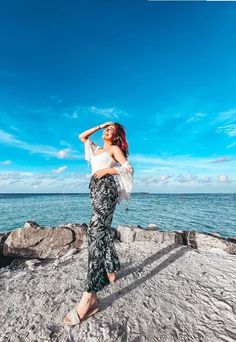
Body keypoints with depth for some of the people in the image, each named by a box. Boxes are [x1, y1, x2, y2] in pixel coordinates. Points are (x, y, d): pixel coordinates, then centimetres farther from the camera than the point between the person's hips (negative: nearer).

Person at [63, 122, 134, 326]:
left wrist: (107, 170, -12)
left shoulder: (115, 149, 6)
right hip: (96, 190, 8)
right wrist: (100, 125, 28)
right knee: (103, 231, 12)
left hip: (106, 189, -8)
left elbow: (129, 169, -4)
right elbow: (82, 136, 33)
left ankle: (89, 297, -17)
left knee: (96, 232, -19)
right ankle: (111, 270, 29)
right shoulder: (97, 149, 26)